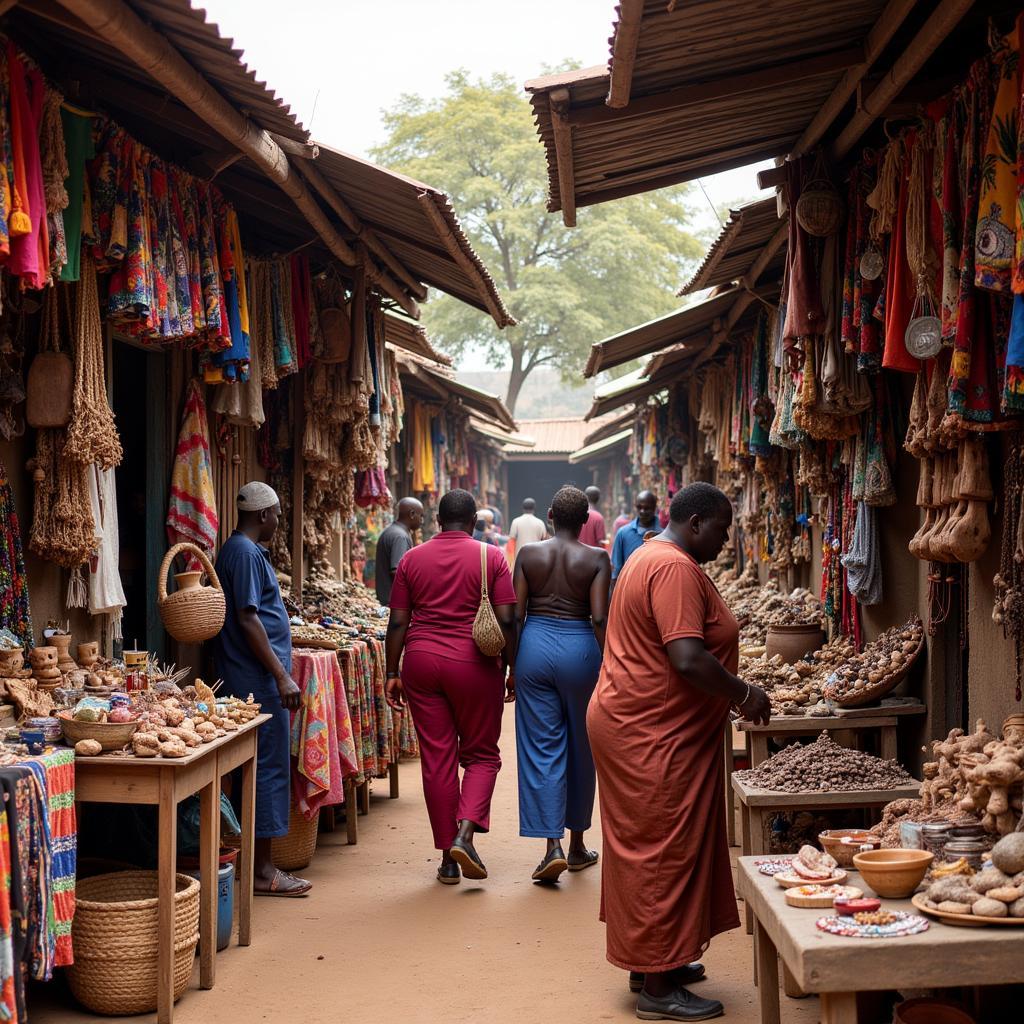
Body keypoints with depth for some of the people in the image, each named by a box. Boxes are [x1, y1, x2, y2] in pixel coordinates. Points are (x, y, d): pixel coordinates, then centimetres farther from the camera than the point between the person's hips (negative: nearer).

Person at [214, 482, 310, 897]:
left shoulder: (242, 549, 17)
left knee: (265, 766, 13)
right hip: (259, 679, -11)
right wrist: (282, 675, -21)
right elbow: (247, 619, -20)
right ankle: (262, 871, -2)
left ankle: (259, 863, 19)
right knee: (269, 766, -6)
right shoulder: (246, 553, -14)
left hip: (255, 678, 11)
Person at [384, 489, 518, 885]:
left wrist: (393, 673, 8)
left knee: (437, 758, 7)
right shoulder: (491, 558, -2)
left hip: (422, 660, 2)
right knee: (481, 753, 12)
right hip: (473, 664, -2)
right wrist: (512, 667, 3)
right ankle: (464, 833, -10)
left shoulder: (412, 559, 5)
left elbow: (398, 622, 3)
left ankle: (448, 859, 11)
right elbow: (506, 619, -6)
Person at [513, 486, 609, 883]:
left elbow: (516, 614, -1)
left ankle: (553, 846, -7)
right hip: (579, 649, -1)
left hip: (535, 645, 1)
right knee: (580, 749, 13)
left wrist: (510, 664, 8)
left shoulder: (528, 554, 1)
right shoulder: (596, 559, -4)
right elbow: (599, 618, -11)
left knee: (541, 749, 4)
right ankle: (577, 846, 25)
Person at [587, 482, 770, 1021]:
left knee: (649, 848, 18)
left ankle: (650, 961, 29)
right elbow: (689, 660, -27)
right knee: (663, 852, -4)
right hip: (654, 735, -11)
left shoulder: (650, 557, 16)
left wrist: (730, 694, 18)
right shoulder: (676, 568, -19)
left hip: (635, 726, 11)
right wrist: (744, 695, -13)